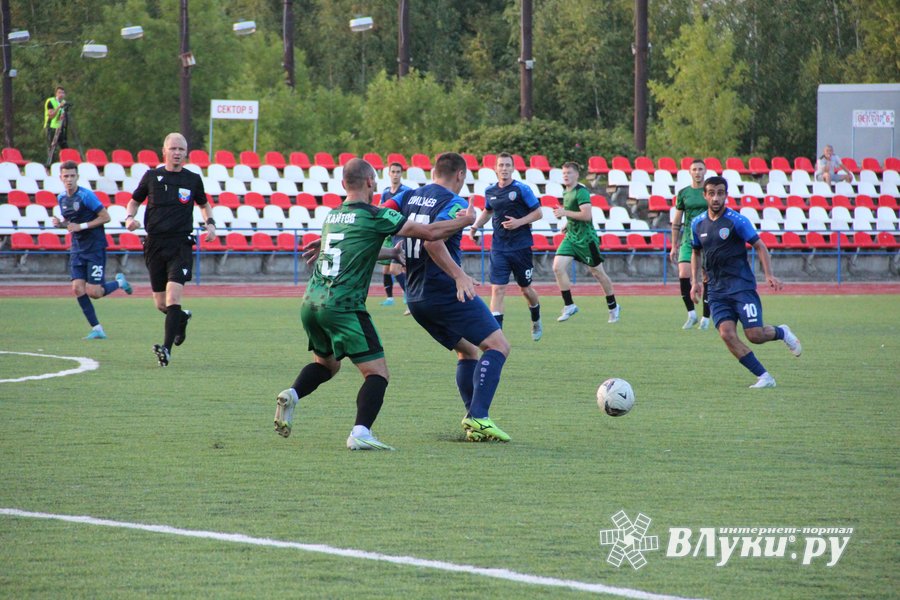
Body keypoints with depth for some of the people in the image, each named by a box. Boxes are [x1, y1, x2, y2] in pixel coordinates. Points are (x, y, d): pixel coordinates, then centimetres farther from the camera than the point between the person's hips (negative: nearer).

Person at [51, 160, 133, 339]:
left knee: (93, 292, -10)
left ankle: (119, 282, 20)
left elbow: (105, 217, -12)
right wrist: (60, 223, -1)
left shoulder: (86, 196, -13)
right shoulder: (61, 198, 8)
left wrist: (81, 226, -18)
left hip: (95, 248, -6)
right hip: (77, 249, 6)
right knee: (78, 289, -7)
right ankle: (97, 329, 0)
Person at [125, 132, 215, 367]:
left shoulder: (193, 180, 5)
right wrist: (130, 217, -3)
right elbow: (134, 201, 18)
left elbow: (204, 205, 23)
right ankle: (182, 318, 42)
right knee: (161, 304, 7)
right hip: (154, 244, 2)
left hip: (180, 244, -2)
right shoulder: (151, 176, 5)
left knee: (173, 297, -19)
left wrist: (210, 223, 5)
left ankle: (167, 348, -23)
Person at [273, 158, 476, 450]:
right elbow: (431, 232, -5)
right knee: (377, 373, -2)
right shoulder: (375, 216, -4)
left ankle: (291, 395, 3)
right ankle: (360, 432, -20)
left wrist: (392, 252, 45)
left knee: (326, 363, 29)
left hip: (310, 303, 7)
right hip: (343, 306, -7)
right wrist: (466, 220, 11)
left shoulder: (332, 216, 17)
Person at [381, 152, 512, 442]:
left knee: (467, 351, 21)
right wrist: (459, 275, -27)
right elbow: (432, 241, -25)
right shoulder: (455, 203, -9)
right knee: (498, 345, -6)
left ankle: (473, 418, 9)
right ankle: (478, 416, -21)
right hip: (446, 294, -8)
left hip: (416, 297, 8)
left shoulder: (409, 197, 12)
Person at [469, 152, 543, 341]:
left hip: (521, 247, -3)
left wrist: (519, 222, -17)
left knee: (526, 289, 12)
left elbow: (538, 212, -4)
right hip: (499, 249, 3)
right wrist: (475, 226, 10)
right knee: (497, 289, -10)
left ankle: (536, 321, 40)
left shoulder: (521, 189, -8)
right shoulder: (490, 192, 6)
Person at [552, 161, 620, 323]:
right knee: (558, 267, -10)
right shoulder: (566, 193, 13)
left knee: (598, 273, 4)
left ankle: (613, 307, 21)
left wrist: (565, 213, -20)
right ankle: (569, 305, -3)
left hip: (586, 238, -8)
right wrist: (567, 223, 14)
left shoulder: (581, 192, -15)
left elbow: (586, 215, -25)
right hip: (571, 237, 8)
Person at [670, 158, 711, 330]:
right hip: (688, 240, 1)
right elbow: (676, 222, 12)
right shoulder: (683, 193, 8)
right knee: (684, 275, -15)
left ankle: (706, 317, 8)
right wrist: (674, 246, 9)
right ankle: (691, 313, -3)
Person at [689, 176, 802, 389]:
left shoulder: (736, 220, -6)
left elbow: (760, 247, -3)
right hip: (717, 290, 4)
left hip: (742, 285, -4)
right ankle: (764, 377, -8)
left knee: (755, 335, -12)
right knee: (727, 334, -15)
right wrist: (695, 281, 14)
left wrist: (769, 275, -13)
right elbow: (695, 252, 24)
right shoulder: (698, 224, 9)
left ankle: (781, 333, 24)